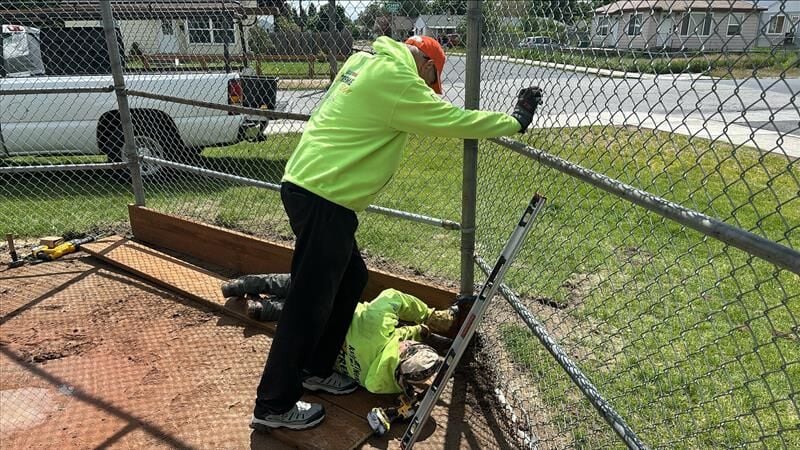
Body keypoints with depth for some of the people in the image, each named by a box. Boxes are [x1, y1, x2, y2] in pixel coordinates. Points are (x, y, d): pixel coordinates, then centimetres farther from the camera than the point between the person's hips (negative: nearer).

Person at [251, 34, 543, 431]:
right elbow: (454, 121, -9)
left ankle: (315, 370, 31)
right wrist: (515, 121, 2)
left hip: (307, 186, 10)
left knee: (351, 279, 19)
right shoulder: (396, 79, -12)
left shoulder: (365, 61, 15)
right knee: (310, 302, -1)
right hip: (324, 199, -10)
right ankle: (274, 404, 13)